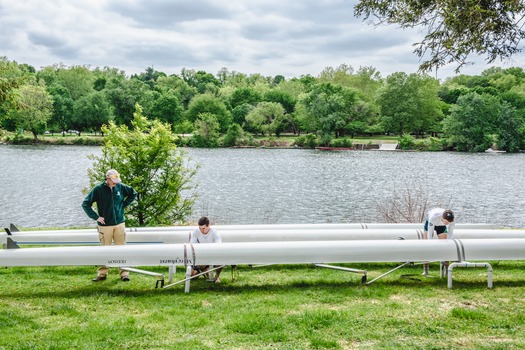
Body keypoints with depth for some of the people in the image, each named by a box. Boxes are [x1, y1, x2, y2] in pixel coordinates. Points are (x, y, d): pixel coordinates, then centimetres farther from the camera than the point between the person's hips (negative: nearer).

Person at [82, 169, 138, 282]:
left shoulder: (121, 187, 1)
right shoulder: (98, 189, -6)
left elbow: (133, 194, 18)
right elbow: (85, 204, -3)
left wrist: (124, 205, 8)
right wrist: (96, 217, -7)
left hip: (119, 223, 2)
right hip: (105, 225, -2)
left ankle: (124, 273, 10)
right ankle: (102, 273, 15)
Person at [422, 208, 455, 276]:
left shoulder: (451, 219, -35)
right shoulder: (433, 217, -45)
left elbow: (450, 234, -22)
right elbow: (429, 234, -38)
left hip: (441, 226, 2)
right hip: (430, 224, -2)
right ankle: (425, 270, -6)